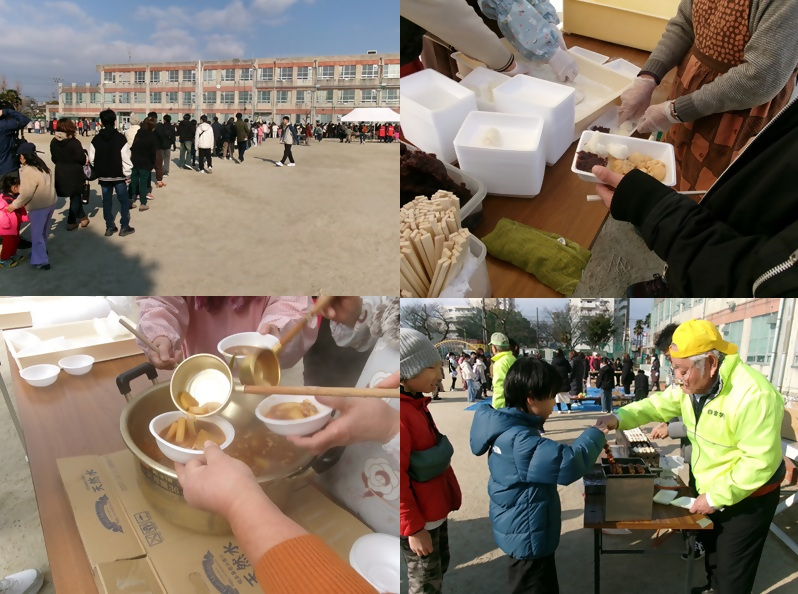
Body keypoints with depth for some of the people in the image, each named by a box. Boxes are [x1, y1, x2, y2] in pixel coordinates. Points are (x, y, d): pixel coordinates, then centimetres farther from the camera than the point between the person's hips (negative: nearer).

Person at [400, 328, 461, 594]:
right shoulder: (400, 413, -27)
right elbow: (396, 478, -26)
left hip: (434, 508, 9)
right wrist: (413, 527, -20)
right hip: (417, 517, -9)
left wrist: (448, 495, 17)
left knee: (439, 566, 24)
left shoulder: (415, 404, 3)